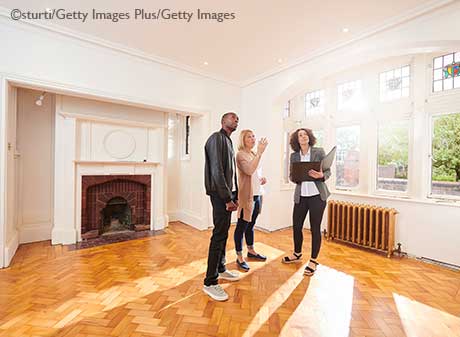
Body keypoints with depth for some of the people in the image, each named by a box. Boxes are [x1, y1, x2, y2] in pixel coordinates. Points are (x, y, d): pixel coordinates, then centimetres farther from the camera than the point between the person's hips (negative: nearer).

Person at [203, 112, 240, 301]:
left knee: (224, 233, 17)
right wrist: (227, 198, -18)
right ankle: (210, 282, 9)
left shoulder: (228, 141, 19)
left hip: (227, 193, 9)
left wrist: (234, 195, 13)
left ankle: (221, 269, 33)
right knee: (219, 235, -5)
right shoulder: (217, 138, -10)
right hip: (220, 194, -9)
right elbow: (216, 170, -19)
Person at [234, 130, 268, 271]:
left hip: (257, 194, 8)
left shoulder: (254, 154, 15)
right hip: (246, 195, -8)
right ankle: (239, 257, 14)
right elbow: (249, 170, -25)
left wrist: (263, 179, 6)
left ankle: (251, 251, 35)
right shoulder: (241, 154, -9)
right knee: (241, 226, 2)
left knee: (251, 224, 19)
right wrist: (259, 153, -25)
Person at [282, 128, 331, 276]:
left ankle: (313, 261, 24)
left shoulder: (319, 151, -1)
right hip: (300, 196, 3)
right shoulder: (294, 155, 7)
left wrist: (321, 175, -22)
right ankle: (297, 254, 36)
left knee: (315, 228, 4)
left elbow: (328, 171, -1)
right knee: (296, 226, 10)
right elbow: (291, 176, 8)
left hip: (317, 195, -3)